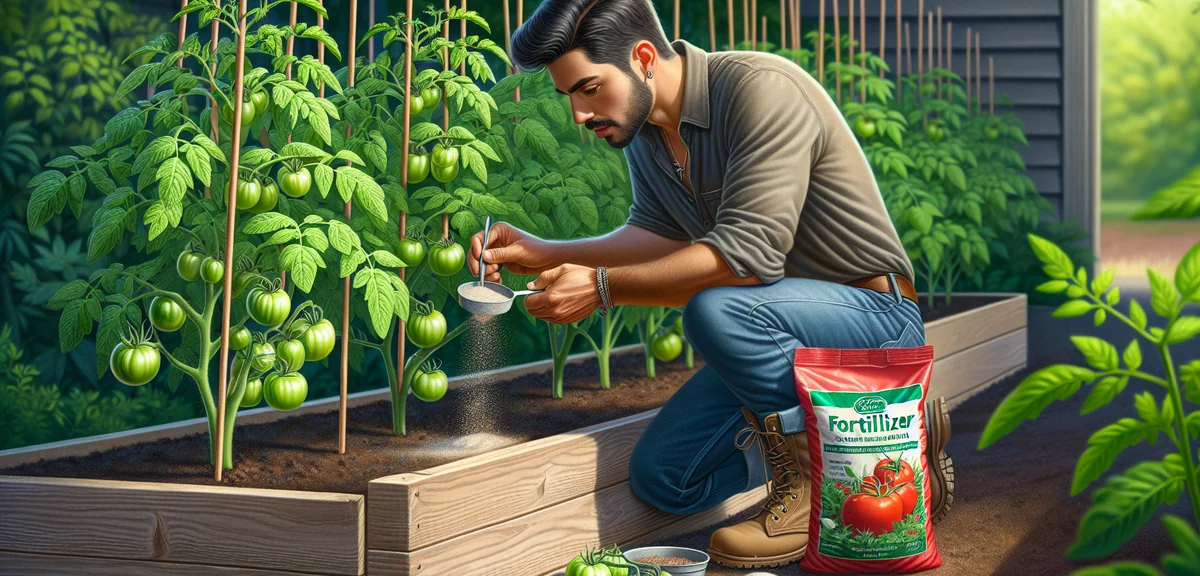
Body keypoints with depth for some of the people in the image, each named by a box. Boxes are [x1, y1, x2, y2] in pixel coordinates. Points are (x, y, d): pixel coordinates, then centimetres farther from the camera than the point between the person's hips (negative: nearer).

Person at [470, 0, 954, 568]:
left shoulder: (761, 88, -24)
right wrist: (545, 254, -3)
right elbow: (658, 235, 11)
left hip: (876, 313, -9)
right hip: (778, 327, 9)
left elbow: (747, 254, -32)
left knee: (716, 309, -36)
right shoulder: (644, 125, 4)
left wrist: (601, 286, -27)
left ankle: (812, 482, -13)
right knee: (661, 478, -2)